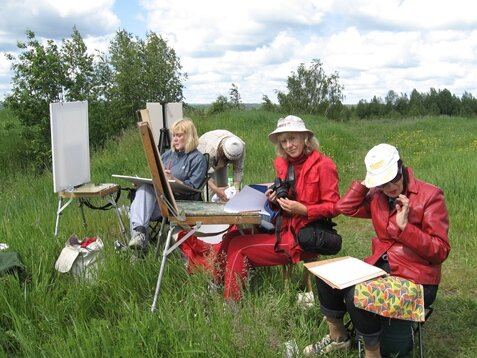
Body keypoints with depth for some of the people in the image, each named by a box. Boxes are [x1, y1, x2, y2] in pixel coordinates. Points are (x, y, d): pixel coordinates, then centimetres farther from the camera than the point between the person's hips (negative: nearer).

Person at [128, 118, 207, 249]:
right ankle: (139, 231, -45)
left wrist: (173, 179, -19)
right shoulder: (167, 154, 26)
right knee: (144, 188, -30)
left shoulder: (198, 159, 5)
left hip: (180, 200, -6)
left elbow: (192, 189, -5)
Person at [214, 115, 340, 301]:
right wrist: (276, 200, -3)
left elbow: (333, 207, -11)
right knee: (231, 238, -6)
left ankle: (232, 305, 2)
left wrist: (302, 209, -24)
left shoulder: (323, 165, -12)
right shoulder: (283, 163, 8)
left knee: (239, 247, -13)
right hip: (283, 228, 7)